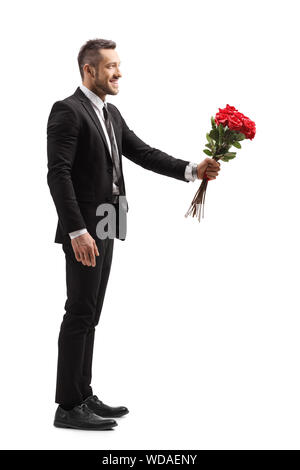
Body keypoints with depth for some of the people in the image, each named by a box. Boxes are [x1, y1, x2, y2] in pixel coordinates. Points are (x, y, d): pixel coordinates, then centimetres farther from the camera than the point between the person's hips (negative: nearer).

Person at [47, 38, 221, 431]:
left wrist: (191, 170, -1)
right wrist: (77, 231, -25)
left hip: (103, 227, 9)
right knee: (80, 313, -6)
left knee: (88, 314, 12)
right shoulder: (67, 111, -12)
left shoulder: (112, 114, 16)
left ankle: (83, 396, 21)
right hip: (83, 229, -9)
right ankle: (68, 407, 1)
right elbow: (58, 175, -19)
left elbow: (143, 153, 12)